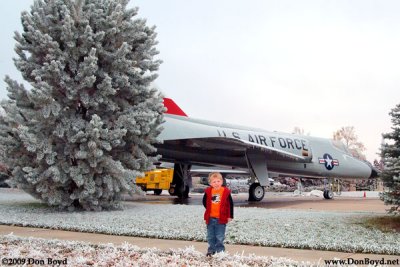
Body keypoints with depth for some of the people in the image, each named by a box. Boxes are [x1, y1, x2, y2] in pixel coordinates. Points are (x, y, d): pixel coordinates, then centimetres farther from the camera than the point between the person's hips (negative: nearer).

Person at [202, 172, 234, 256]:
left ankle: (219, 251, 14)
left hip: (221, 218, -3)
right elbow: (205, 202, 13)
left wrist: (230, 216, -2)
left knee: (220, 237, 4)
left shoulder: (226, 192, -8)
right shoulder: (208, 192, -2)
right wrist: (209, 210, 7)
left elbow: (230, 204, -2)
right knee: (210, 236, 13)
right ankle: (211, 250, 26)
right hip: (210, 218, 3)